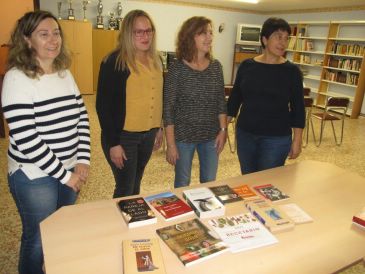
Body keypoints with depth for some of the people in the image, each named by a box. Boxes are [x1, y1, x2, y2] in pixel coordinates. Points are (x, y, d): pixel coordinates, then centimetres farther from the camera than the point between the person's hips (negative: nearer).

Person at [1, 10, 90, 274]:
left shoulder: (65, 73, 4)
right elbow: (25, 140, -21)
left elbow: (82, 117, 5)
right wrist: (64, 174, -16)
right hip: (34, 177, -6)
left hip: (70, 171, 6)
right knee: (39, 240, 13)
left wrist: (82, 161, -5)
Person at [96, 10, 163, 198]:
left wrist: (159, 128, 16)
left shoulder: (156, 61, 6)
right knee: (125, 189, 5)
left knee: (136, 183, 20)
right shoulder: (114, 62, -14)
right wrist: (113, 143, -16)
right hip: (123, 135, -6)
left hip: (148, 134, 6)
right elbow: (103, 106, -15)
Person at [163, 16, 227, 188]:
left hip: (211, 136, 4)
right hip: (183, 136, -3)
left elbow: (221, 101, 7)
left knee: (210, 183, 16)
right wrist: (171, 143, -12)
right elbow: (168, 108, -11)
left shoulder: (216, 66, 1)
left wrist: (223, 130, -1)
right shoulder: (177, 69, -12)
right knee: (182, 184, 13)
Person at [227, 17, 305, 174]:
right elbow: (235, 97, 6)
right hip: (244, 134, 2)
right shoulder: (247, 66, 0)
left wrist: (297, 139, -4)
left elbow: (298, 108, -2)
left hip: (276, 138, -2)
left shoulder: (291, 71, -5)